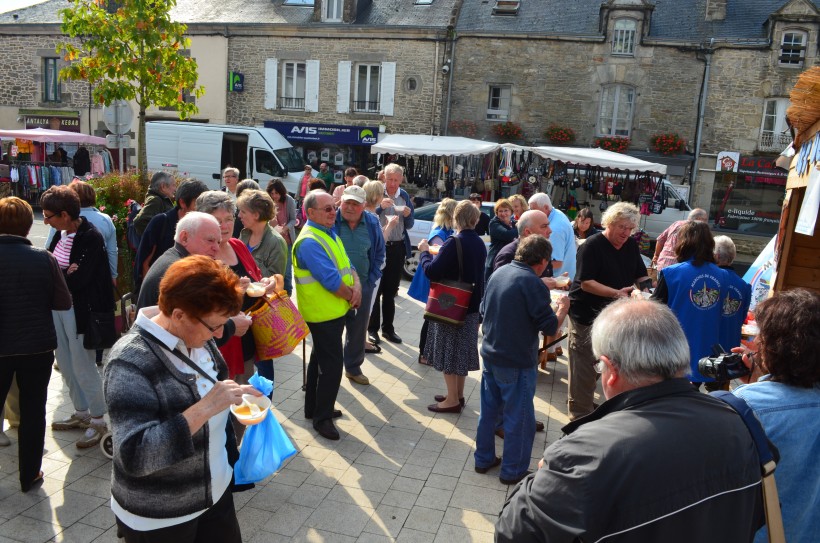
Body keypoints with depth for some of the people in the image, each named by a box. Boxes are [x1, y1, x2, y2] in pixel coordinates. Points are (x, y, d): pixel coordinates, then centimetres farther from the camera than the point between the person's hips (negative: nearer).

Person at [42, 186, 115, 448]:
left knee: (83, 368, 2)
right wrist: (63, 273, -18)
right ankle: (81, 413, 34)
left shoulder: (90, 238, -19)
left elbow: (77, 280, -23)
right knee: (66, 365, 17)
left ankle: (98, 421, 18)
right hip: (58, 306, 8)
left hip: (79, 311, -8)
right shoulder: (61, 233, 4)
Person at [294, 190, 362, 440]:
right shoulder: (310, 242, -22)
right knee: (332, 364, -4)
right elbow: (331, 280, -26)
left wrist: (357, 286, -11)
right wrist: (350, 297, -11)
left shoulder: (329, 233, 9)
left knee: (321, 358, 20)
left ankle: (313, 407, 35)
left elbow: (346, 265, 8)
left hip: (335, 309, 10)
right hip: (323, 313, -10)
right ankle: (322, 417, 10)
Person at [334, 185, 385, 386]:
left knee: (358, 330, 15)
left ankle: (353, 368, 33)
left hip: (363, 286, 4)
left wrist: (372, 279, 1)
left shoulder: (372, 223, -1)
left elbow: (379, 253, 9)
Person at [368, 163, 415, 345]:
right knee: (376, 288, 2)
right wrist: (380, 206, -25)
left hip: (398, 248, 4)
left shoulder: (405, 196, 6)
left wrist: (408, 215, -11)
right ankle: (372, 329, 11)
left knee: (391, 290, 12)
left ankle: (388, 328, 21)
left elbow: (410, 225, 9)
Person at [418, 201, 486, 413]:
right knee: (462, 349, 17)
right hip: (471, 305, 8)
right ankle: (458, 395, 27)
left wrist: (425, 252, -7)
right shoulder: (479, 243, 5)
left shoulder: (454, 242, -20)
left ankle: (453, 400, 8)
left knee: (448, 350, 2)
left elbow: (431, 271, -23)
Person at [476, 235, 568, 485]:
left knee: (489, 410, 19)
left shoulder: (498, 273, 4)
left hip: (490, 355, 8)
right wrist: (563, 308, 1)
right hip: (517, 362, -7)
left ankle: (484, 459, 32)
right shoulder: (533, 283, -20)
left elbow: (484, 310, 15)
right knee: (518, 418, 8)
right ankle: (512, 471, 19)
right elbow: (550, 327, -16)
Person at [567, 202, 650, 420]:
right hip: (587, 315, -7)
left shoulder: (631, 246, 8)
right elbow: (586, 283, -20)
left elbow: (641, 275, 13)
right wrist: (617, 293, -29)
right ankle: (580, 414, 11)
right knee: (584, 366, -2)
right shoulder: (592, 246, -14)